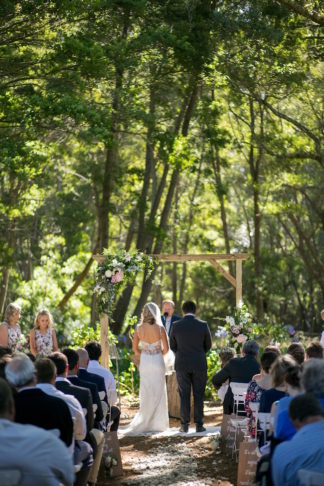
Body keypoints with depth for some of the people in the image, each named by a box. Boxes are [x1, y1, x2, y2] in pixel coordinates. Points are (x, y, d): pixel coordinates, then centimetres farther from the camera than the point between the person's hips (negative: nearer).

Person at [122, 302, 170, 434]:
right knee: (158, 393, 8)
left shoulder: (139, 328, -5)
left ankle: (144, 423, 13)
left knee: (146, 393, 12)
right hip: (157, 361, -2)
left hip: (144, 362, 2)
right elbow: (166, 349, -8)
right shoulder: (160, 328, -12)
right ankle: (157, 423, 10)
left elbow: (135, 349, 1)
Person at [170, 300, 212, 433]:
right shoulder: (203, 325, -5)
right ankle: (199, 425, 6)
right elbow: (208, 345, 6)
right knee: (198, 395, 6)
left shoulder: (176, 325, -4)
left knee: (184, 395, 6)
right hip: (199, 365, 0)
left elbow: (172, 345, 6)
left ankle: (185, 425, 6)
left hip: (182, 364, 0)